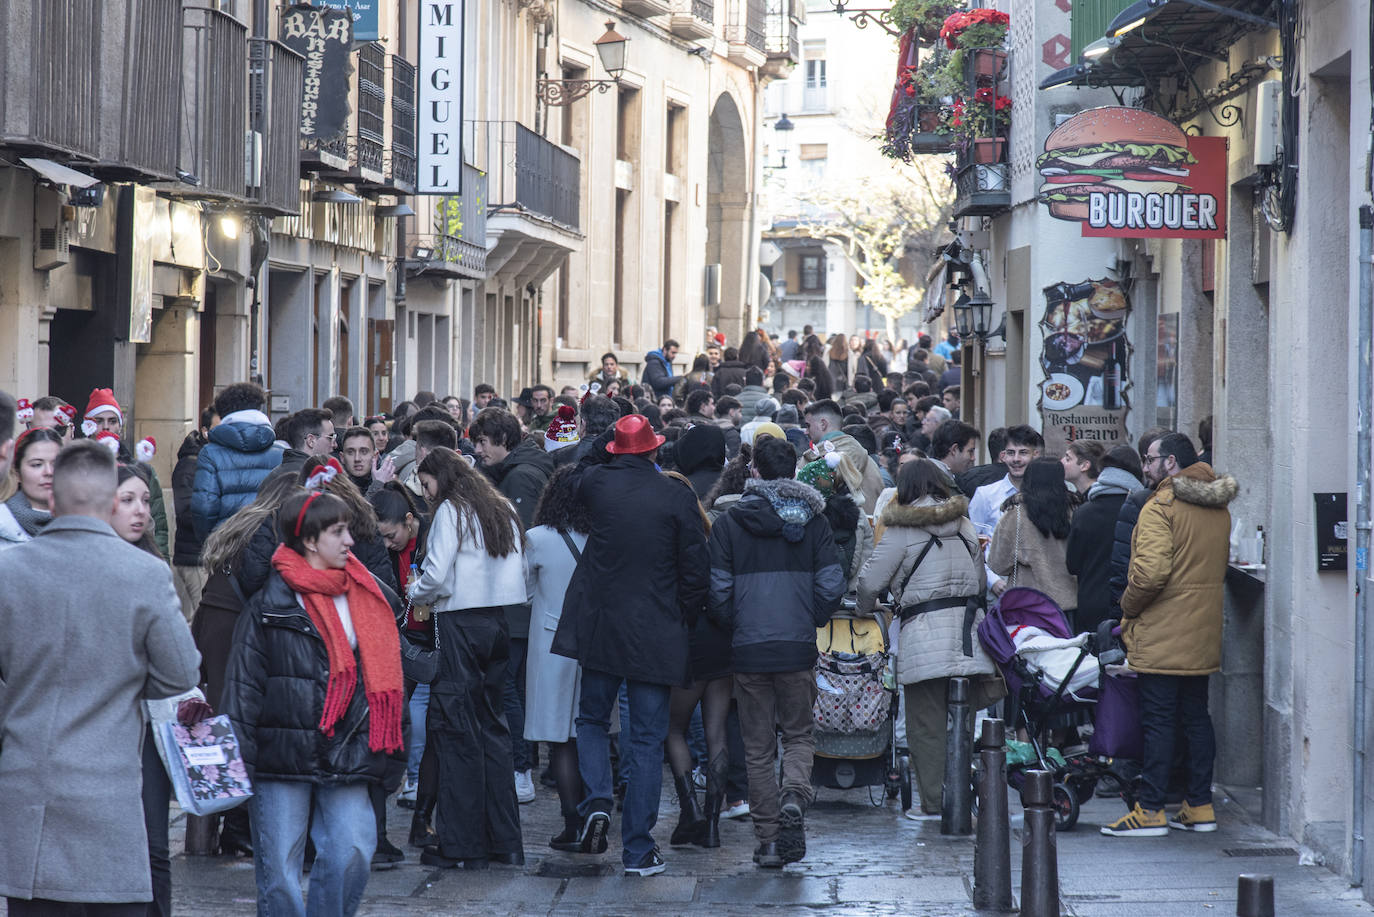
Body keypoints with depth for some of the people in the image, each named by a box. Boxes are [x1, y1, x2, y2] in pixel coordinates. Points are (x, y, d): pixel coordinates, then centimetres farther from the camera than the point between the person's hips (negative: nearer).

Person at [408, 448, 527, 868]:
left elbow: (436, 575, -13)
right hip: (500, 623, 7)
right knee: (492, 727, 12)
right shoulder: (502, 510, 15)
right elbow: (516, 576, 14)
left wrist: (415, 594, 6)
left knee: (456, 730, -3)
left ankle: (462, 845, -3)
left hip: (462, 625, -7)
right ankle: (505, 842, 12)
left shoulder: (451, 511, -6)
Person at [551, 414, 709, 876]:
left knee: (592, 718, 22)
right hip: (656, 636, -1)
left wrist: (607, 441, 22)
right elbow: (694, 569, -5)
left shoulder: (599, 485, -4)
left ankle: (596, 800, -3)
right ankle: (638, 850, 4)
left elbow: (582, 473, 24)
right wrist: (685, 621, 8)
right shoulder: (677, 497, -9)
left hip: (600, 627, 1)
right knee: (647, 740, 4)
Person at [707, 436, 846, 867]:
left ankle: (768, 840, 7)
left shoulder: (729, 523, -2)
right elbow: (831, 586, -4)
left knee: (758, 747, 8)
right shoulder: (813, 521, 1)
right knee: (799, 734, 15)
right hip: (798, 648, 0)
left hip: (748, 649, 0)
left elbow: (718, 591, -5)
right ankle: (794, 795, -15)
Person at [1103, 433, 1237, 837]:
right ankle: (1199, 806, 15)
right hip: (1204, 636, 8)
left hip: (1161, 637, -8)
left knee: (1158, 720, -5)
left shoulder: (1161, 506, -15)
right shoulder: (1219, 508, 10)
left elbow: (1150, 572, -23)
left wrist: (1128, 607, -8)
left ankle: (1151, 811, -4)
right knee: (1196, 717, 12)